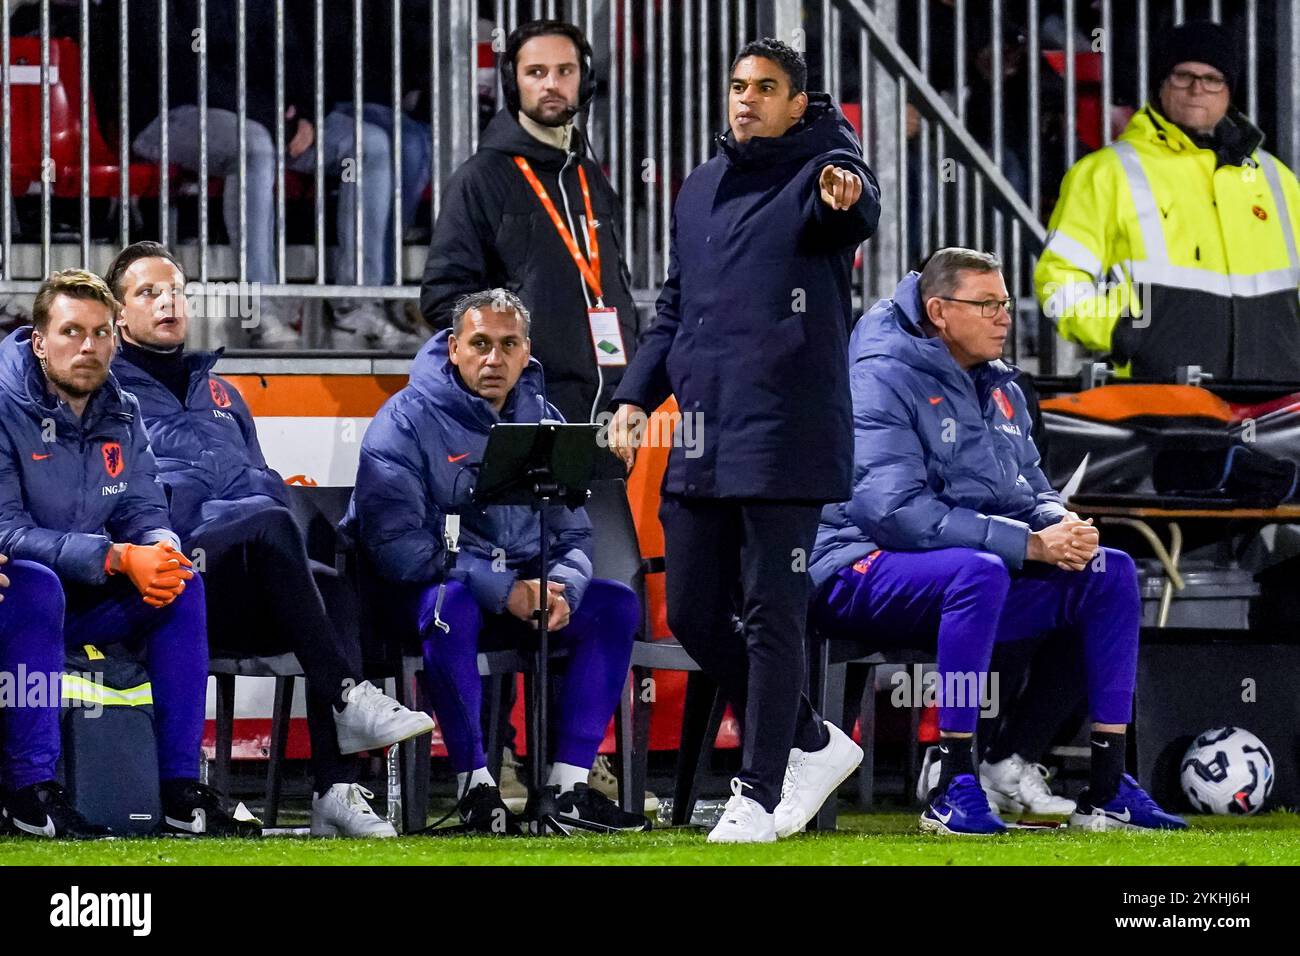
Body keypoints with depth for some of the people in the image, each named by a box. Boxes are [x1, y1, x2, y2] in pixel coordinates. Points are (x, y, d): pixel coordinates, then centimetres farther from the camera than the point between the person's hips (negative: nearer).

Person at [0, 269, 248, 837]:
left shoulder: (121, 414, 5)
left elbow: (143, 511, 5)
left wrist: (160, 551, -22)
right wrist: (116, 558, -30)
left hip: (79, 603, 7)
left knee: (181, 587, -14)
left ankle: (181, 791, -16)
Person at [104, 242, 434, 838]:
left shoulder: (220, 394, 33)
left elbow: (265, 484, 31)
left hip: (246, 597, 5)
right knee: (268, 522, -34)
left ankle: (337, 790, -39)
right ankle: (348, 698, -40)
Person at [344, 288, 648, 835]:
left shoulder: (543, 421, 7)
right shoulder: (408, 420, -12)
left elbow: (574, 534, 10)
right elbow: (394, 543, -21)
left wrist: (558, 586, -16)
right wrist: (501, 589, -25)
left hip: (519, 586, 6)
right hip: (412, 593, -6)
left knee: (614, 605, -12)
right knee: (451, 603, -38)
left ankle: (565, 792, -16)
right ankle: (474, 787, -32)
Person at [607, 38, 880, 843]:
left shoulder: (821, 173, -3)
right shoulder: (701, 190, 18)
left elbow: (859, 210, -28)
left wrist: (843, 197, -52)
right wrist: (637, 395, 13)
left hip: (785, 438, -7)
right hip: (702, 440, 7)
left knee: (771, 617, -5)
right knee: (693, 615, 8)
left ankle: (760, 793, 1)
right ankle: (812, 745, 22)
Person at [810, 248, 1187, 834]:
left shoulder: (998, 388, 14)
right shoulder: (885, 379, -14)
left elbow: (1029, 489, 17)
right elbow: (895, 510, -25)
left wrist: (1062, 524, -10)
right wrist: (1028, 544, -26)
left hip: (974, 576, 9)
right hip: (862, 574, -9)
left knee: (1111, 571, -3)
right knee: (978, 570, -38)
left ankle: (1107, 789, -6)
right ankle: (953, 790, -36)